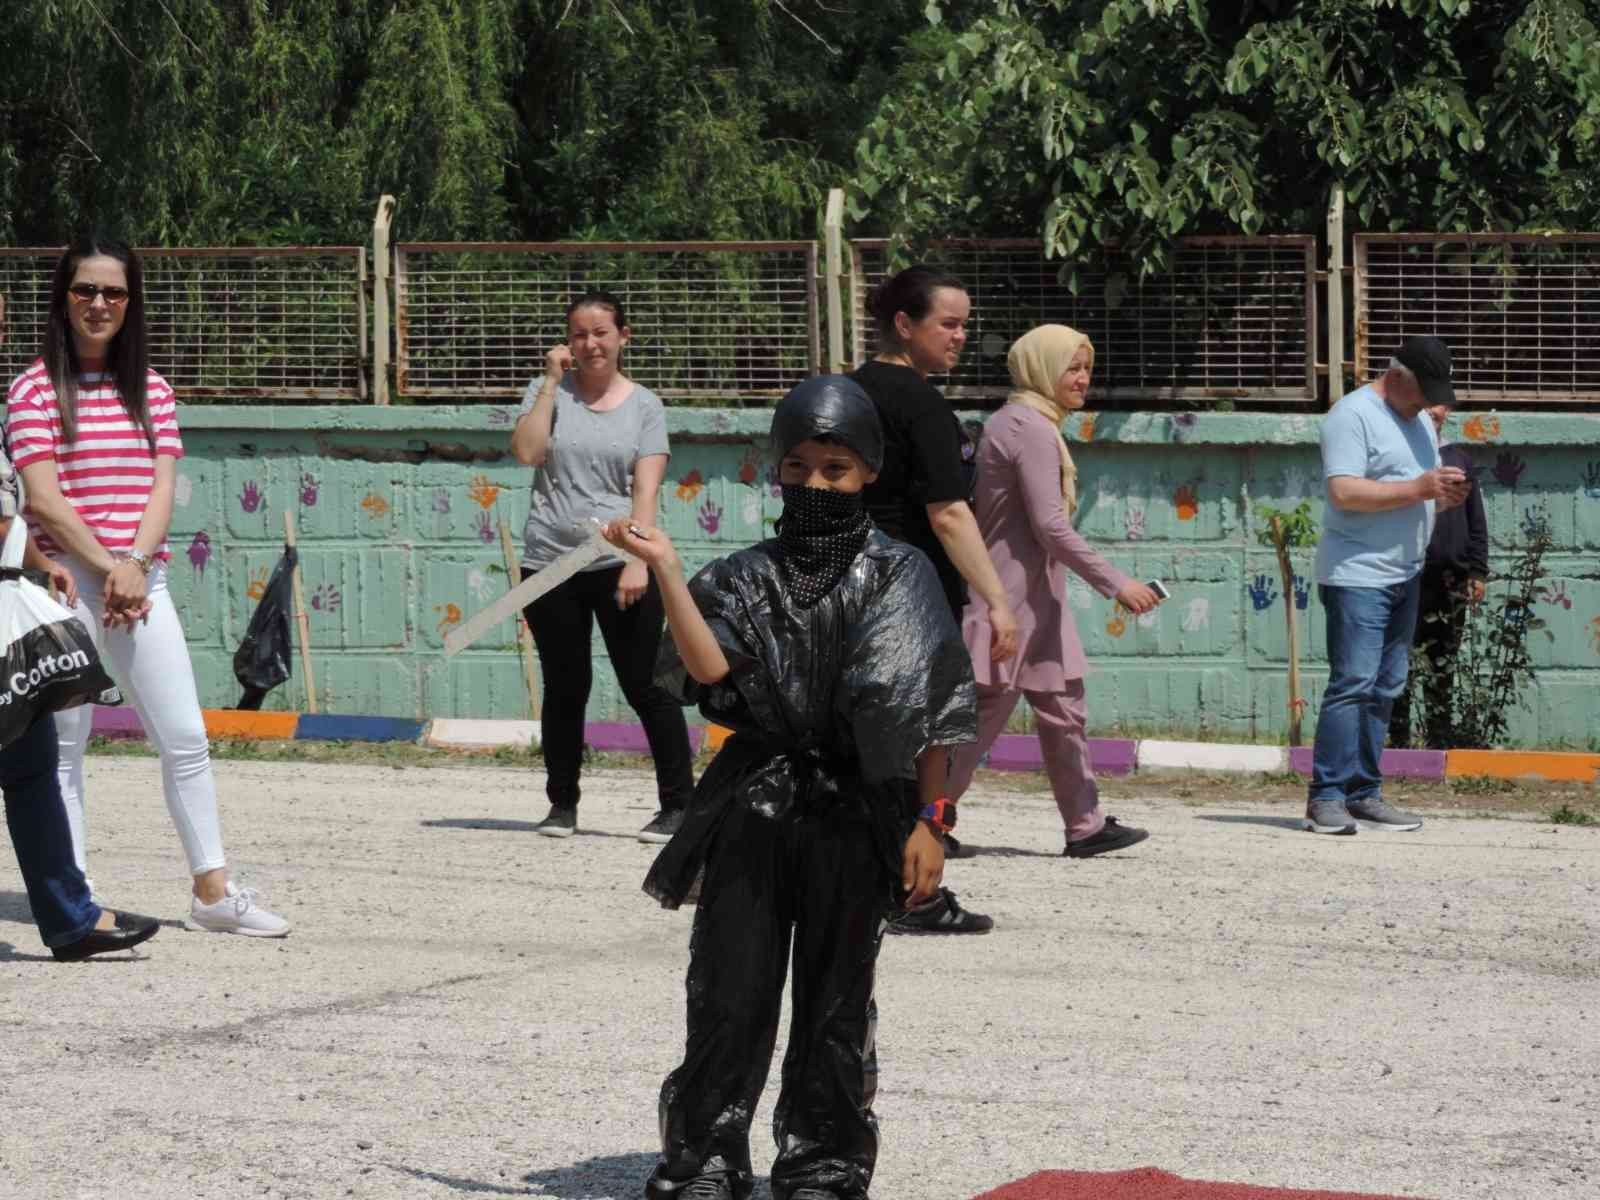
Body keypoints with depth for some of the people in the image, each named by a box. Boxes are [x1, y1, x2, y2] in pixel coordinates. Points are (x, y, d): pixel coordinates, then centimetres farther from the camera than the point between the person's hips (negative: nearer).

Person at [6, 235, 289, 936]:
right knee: (64, 743, 0)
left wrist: (134, 564, -12)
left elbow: (163, 485, 4)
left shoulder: (149, 389, 13)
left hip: (141, 581, 4)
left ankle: (211, 890, 9)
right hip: (65, 582, -4)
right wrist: (105, 569, -16)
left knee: (186, 739, 3)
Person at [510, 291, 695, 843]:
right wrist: (552, 382, -6)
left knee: (646, 687, -5)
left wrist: (637, 561, -14)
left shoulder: (643, 405, 6)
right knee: (564, 688, 8)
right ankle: (562, 803, 19)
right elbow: (527, 451, -9)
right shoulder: (550, 393, 9)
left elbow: (646, 488, -3)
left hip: (618, 564, -2)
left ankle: (677, 803, -1)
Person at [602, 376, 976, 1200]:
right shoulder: (747, 578, 8)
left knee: (834, 1003, 6)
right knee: (728, 992, -1)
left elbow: (930, 713, 0)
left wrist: (929, 820, -5)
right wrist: (664, 568, -16)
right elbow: (708, 666, -10)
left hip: (855, 816, -1)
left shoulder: (899, 577, 2)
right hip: (752, 811, 2)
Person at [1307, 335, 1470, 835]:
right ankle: (1326, 798, -13)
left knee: (1385, 688, 8)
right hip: (1357, 574, -9)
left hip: (1404, 576, 9)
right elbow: (1344, 492, -20)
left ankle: (1364, 795, 11)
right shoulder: (1353, 415, -9)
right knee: (1352, 684, -13)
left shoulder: (1419, 420, 19)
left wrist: (1444, 497, 2)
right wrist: (1417, 488, -21)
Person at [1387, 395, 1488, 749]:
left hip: (1451, 579, 3)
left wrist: (1478, 572, 7)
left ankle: (1438, 740, 11)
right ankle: (1399, 740, 1)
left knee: (1443, 666, 6)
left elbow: (1476, 521, 13)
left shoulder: (1460, 459, 12)